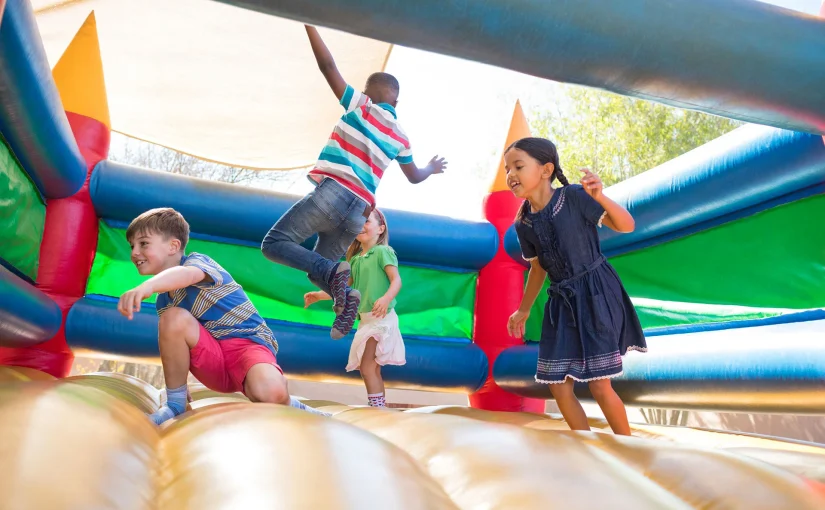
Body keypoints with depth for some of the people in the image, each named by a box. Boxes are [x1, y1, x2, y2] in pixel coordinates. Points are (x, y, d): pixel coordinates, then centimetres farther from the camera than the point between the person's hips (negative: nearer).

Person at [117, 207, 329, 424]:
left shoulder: (197, 261, -8)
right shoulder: (163, 299, 14)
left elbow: (187, 274, -34)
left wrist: (147, 286, -54)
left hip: (248, 344, -6)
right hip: (213, 363, 6)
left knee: (269, 391, -38)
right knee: (173, 317, -21)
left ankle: (292, 408, 0)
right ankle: (175, 404, -4)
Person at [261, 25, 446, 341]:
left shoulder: (361, 107, 7)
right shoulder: (400, 138, 21)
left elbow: (328, 67, 1)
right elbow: (414, 177, 36)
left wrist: (310, 25, 8)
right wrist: (432, 168, 57)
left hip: (333, 194, -6)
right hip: (358, 214, 6)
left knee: (274, 243, -4)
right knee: (317, 269, 19)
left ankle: (334, 273, -24)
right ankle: (344, 294, -10)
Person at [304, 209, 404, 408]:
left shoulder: (382, 251, -8)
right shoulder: (355, 259, 13)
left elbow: (396, 280, -19)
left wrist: (386, 299, -38)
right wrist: (319, 295, 15)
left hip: (381, 318, -8)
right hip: (365, 318, 8)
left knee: (367, 367, -11)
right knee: (372, 369, 12)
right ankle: (380, 409, 21)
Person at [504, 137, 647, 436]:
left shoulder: (573, 197, -15)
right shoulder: (523, 225, 1)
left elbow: (627, 226, -13)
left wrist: (601, 198, -32)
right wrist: (523, 310, 22)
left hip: (596, 295, -5)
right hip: (561, 302, 6)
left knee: (600, 386, -3)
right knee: (559, 389, 7)